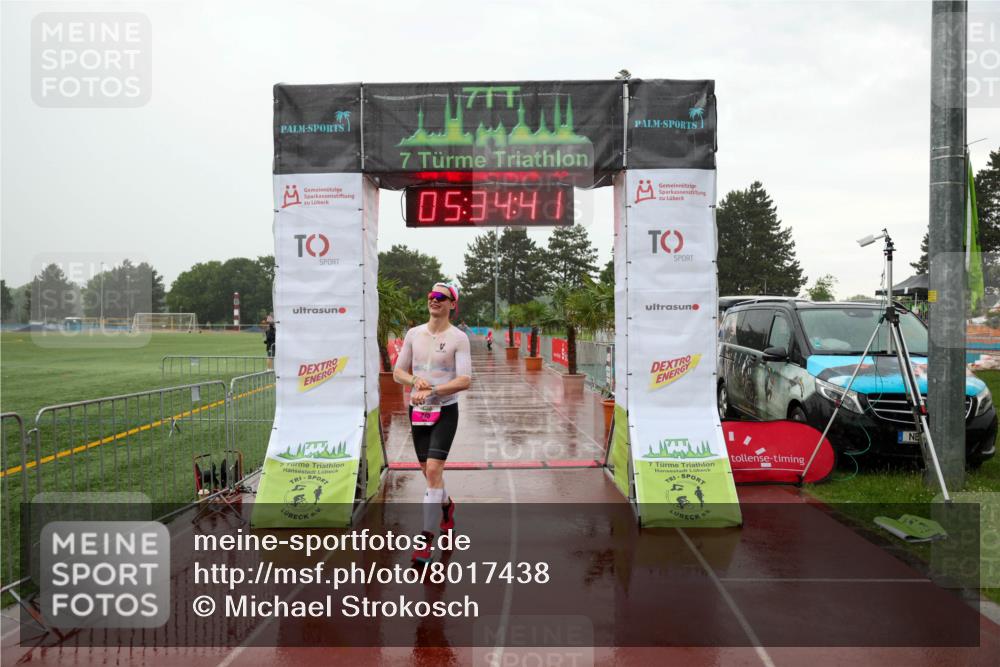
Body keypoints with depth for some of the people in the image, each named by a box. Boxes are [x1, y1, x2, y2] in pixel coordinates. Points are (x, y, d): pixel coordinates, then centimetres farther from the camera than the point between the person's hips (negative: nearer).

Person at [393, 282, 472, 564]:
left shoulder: (458, 337, -7)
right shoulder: (413, 333, 7)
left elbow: (465, 381, -14)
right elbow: (398, 372, 10)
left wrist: (431, 390, -22)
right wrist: (415, 380, -11)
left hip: (445, 410, -5)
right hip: (417, 411, 5)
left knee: (433, 469, -15)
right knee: (428, 471, 13)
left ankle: (426, 538, -10)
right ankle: (446, 504, 44)